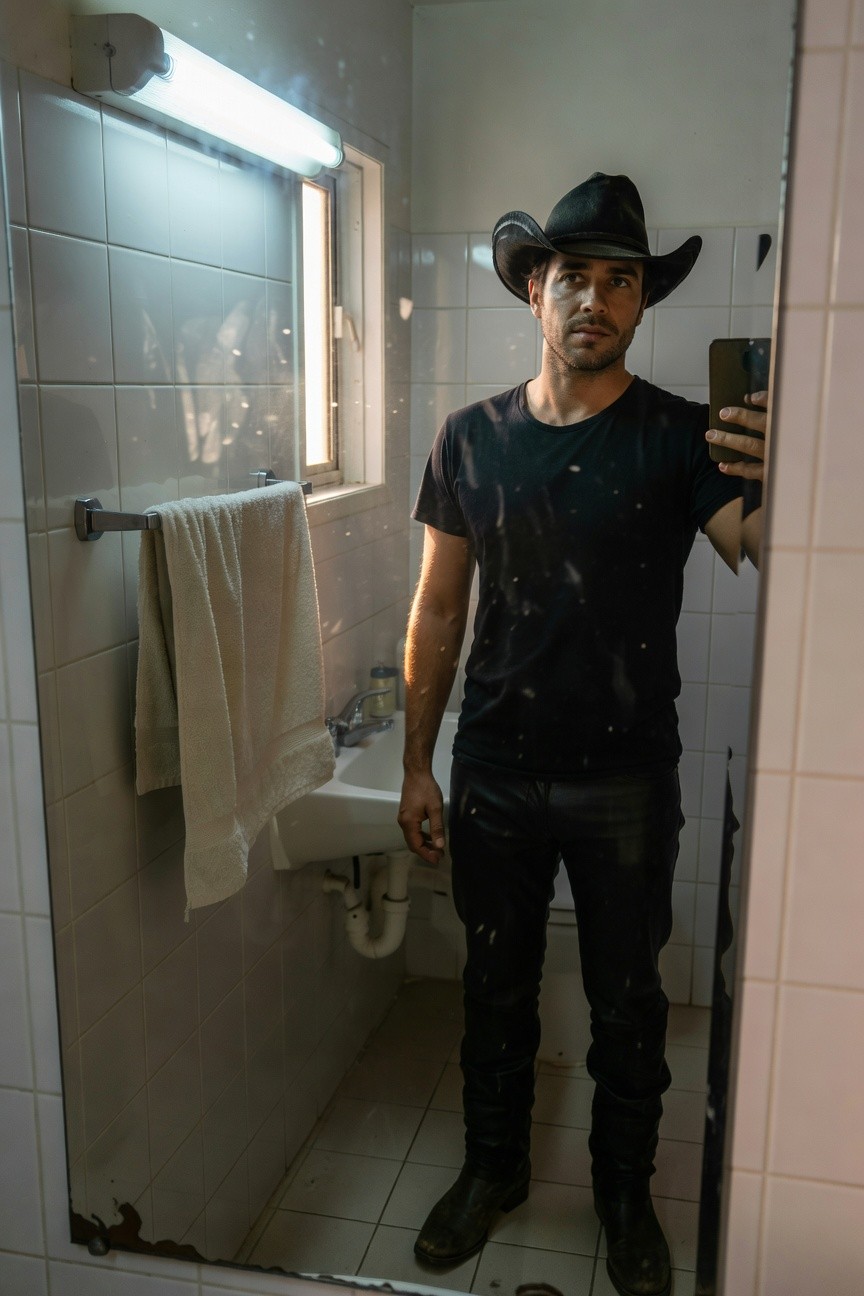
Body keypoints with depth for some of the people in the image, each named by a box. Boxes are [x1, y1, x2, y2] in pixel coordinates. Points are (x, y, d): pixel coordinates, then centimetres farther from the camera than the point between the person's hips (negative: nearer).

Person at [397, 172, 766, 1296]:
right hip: (494, 777, 2)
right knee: (496, 986, 18)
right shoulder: (472, 438, 0)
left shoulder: (680, 438, -7)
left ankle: (626, 1191, 40)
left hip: (627, 782, -1)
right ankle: (493, 1167, 43)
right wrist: (417, 766, 2)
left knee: (628, 1003, 15)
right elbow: (439, 612, 3)